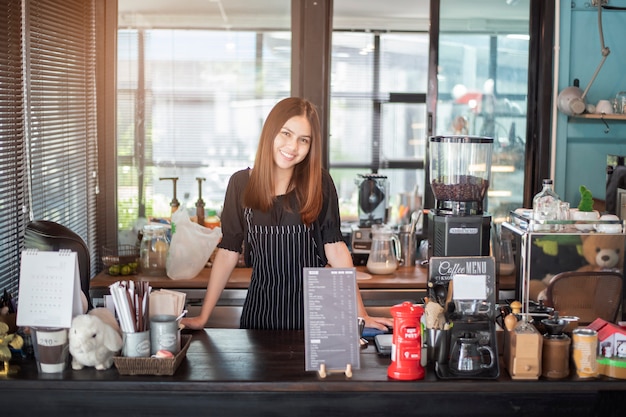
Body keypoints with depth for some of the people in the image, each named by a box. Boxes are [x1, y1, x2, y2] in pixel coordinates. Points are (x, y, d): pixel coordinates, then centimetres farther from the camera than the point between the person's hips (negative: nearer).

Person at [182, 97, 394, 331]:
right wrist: (203, 317, -2)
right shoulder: (241, 184, -2)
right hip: (260, 308, 1)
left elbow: (335, 248, -7)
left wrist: (361, 314, -11)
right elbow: (228, 253, 0)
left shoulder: (319, 183, -5)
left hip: (311, 307, -1)